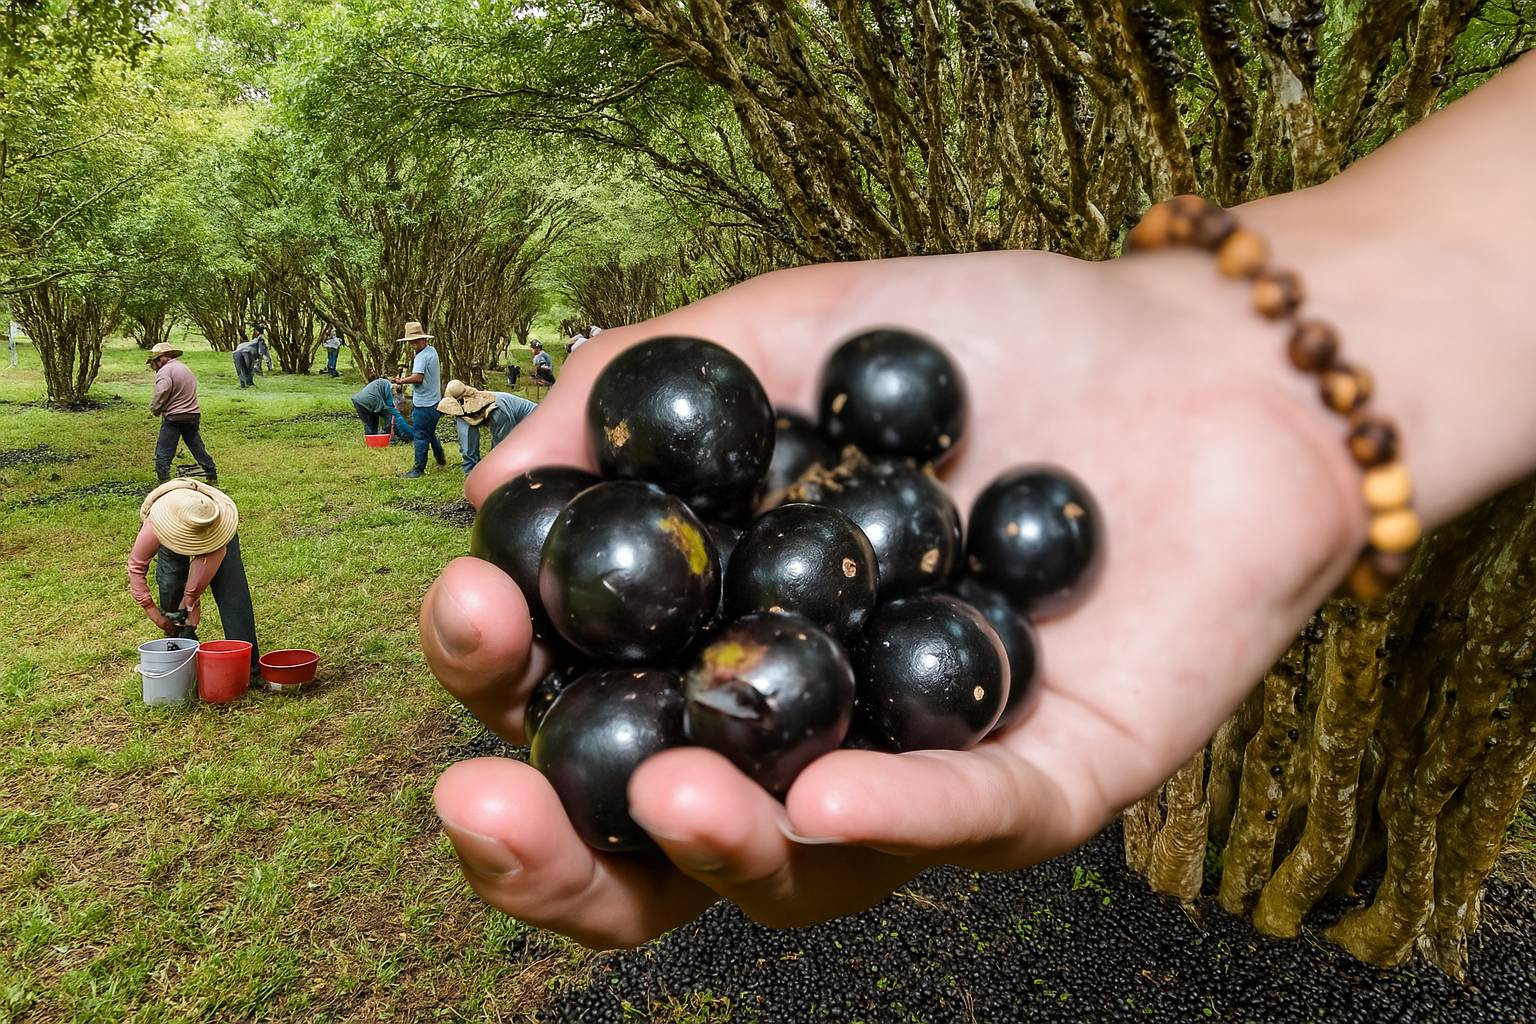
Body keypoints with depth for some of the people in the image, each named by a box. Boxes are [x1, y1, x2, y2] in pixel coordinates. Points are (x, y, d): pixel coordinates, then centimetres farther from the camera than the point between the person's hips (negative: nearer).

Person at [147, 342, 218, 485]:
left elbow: (160, 395, -22)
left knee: (163, 452, 0)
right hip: (193, 415, 8)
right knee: (197, 447, 17)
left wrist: (155, 411, -5)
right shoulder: (185, 367, 16)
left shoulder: (165, 371, -12)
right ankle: (212, 476, 21)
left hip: (174, 418, -8)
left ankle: (164, 481, -2)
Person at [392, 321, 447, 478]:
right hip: (434, 400, 10)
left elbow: (417, 377, -30)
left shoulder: (422, 356, -19)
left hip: (423, 404, -10)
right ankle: (441, 458, 35)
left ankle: (419, 468, 2)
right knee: (430, 433, 24)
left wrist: (402, 381, -15)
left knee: (421, 436, -3)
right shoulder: (432, 350, 10)